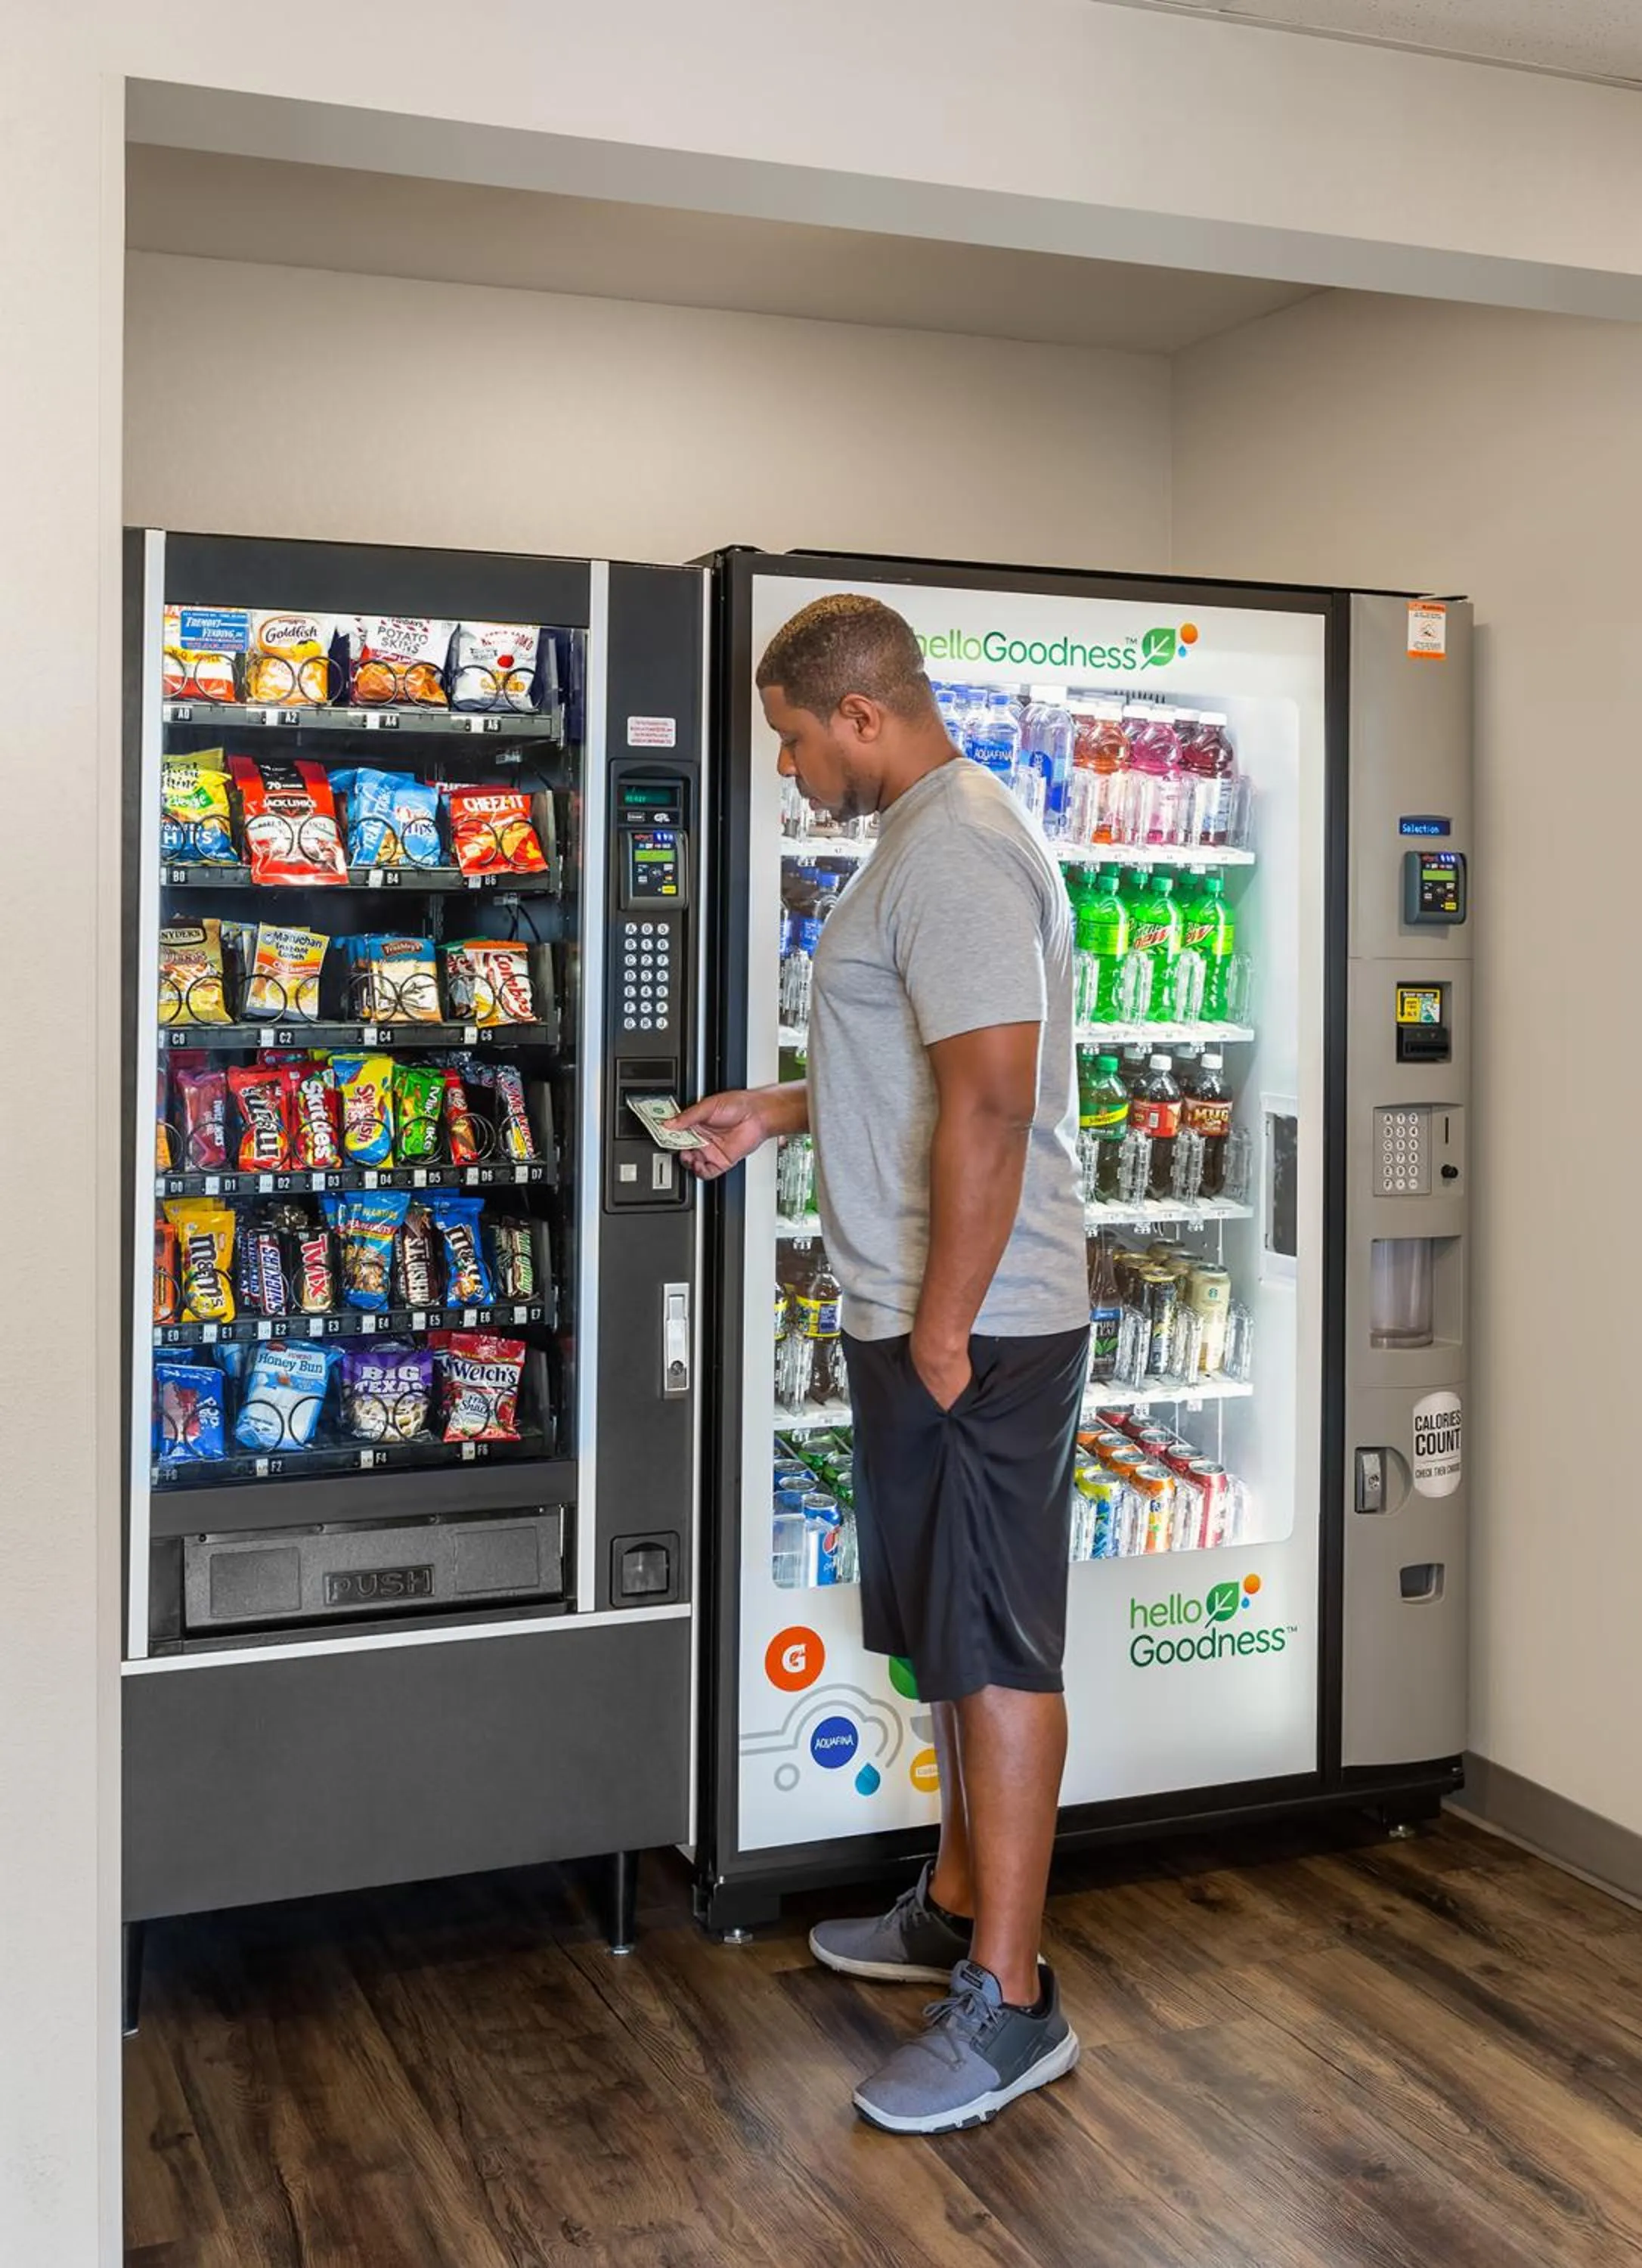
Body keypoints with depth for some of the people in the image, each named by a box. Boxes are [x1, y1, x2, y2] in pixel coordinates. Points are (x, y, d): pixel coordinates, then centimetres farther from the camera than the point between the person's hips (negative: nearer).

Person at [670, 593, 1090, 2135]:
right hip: (919, 1315, 11)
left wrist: (942, 1329, -23)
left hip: (976, 1328, -11)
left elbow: (990, 1096, -25)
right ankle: (958, 1906, 35)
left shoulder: (953, 850, -17)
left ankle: (1008, 1999, 9)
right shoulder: (924, 838, 17)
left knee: (996, 1650, -2)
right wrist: (776, 1114, 24)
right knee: (950, 1630, 20)